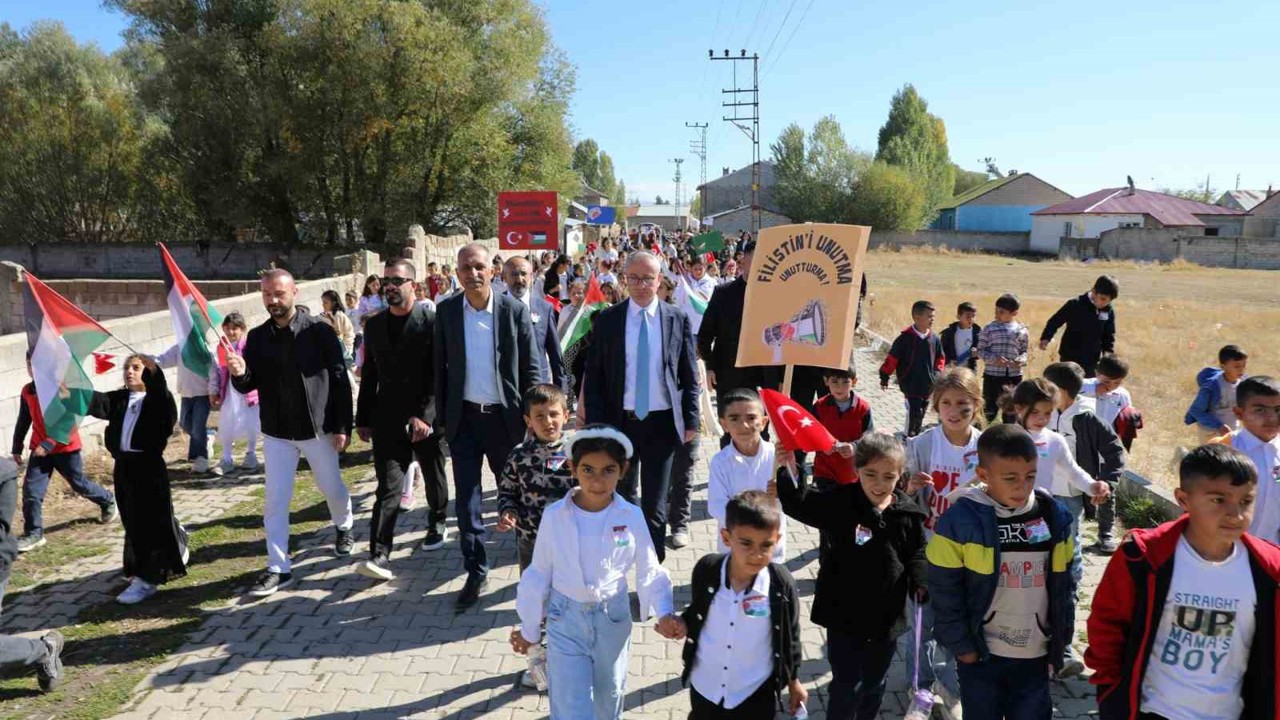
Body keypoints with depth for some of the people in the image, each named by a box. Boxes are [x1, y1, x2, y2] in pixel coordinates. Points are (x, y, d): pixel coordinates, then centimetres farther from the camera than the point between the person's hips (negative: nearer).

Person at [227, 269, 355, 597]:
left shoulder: (319, 331, -10)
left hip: (317, 428, -2)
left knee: (332, 488, 15)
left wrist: (342, 426, -11)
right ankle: (278, 568, 12)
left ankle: (344, 527, 46)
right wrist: (239, 374, -19)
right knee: (275, 500, 2)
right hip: (276, 432, 3)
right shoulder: (257, 337, 1)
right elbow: (249, 385, 5)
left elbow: (340, 380, -9)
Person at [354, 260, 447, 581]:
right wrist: (363, 419, 11)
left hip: (427, 418, -3)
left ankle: (437, 523, 40)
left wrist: (424, 415, -19)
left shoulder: (432, 321, -8)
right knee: (388, 486, -5)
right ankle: (380, 555, -8)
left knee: (434, 478, 15)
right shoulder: (374, 325, 8)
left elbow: (439, 374, -12)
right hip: (388, 419, 3)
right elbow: (369, 376, 13)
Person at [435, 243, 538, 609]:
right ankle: (476, 572, 18)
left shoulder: (515, 310, -8)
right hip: (463, 418, 2)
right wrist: (441, 416, 4)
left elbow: (530, 368, -3)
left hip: (505, 417, -1)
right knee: (466, 500, 5)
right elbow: (440, 366, 5)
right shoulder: (446, 311, -1)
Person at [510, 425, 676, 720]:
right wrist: (529, 627, 6)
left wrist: (663, 612, -16)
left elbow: (649, 570, -2)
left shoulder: (632, 516, -13)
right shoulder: (554, 515, -14)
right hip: (565, 620, -1)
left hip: (613, 619, 1)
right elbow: (539, 574, -2)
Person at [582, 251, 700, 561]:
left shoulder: (678, 320, 0)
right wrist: (595, 424, -5)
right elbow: (593, 376, 1)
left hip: (662, 423, -1)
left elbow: (690, 377, 4)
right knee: (621, 499, 16)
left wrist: (691, 421, -1)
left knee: (655, 504, 6)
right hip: (619, 422, 1)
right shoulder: (606, 320, 0)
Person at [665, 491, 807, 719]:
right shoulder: (706, 570, -20)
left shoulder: (782, 584, -23)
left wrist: (793, 681, 5)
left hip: (756, 693, -2)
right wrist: (684, 623, -18)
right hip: (705, 685, 2)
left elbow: (790, 636, -6)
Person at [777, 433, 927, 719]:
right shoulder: (839, 503, -14)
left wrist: (920, 584, -12)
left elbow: (916, 553, 5)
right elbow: (797, 503, -18)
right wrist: (788, 468, -33)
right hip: (844, 613, -3)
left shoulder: (907, 513, -6)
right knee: (846, 685, 4)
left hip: (887, 615, 3)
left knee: (874, 683, 21)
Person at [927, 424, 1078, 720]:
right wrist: (961, 645, -8)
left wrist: (1059, 639, 6)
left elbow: (1063, 584, 6)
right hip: (980, 654, -3)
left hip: (1035, 654, 3)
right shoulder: (961, 520, -17)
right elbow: (944, 592, -11)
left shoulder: (1054, 516, -4)